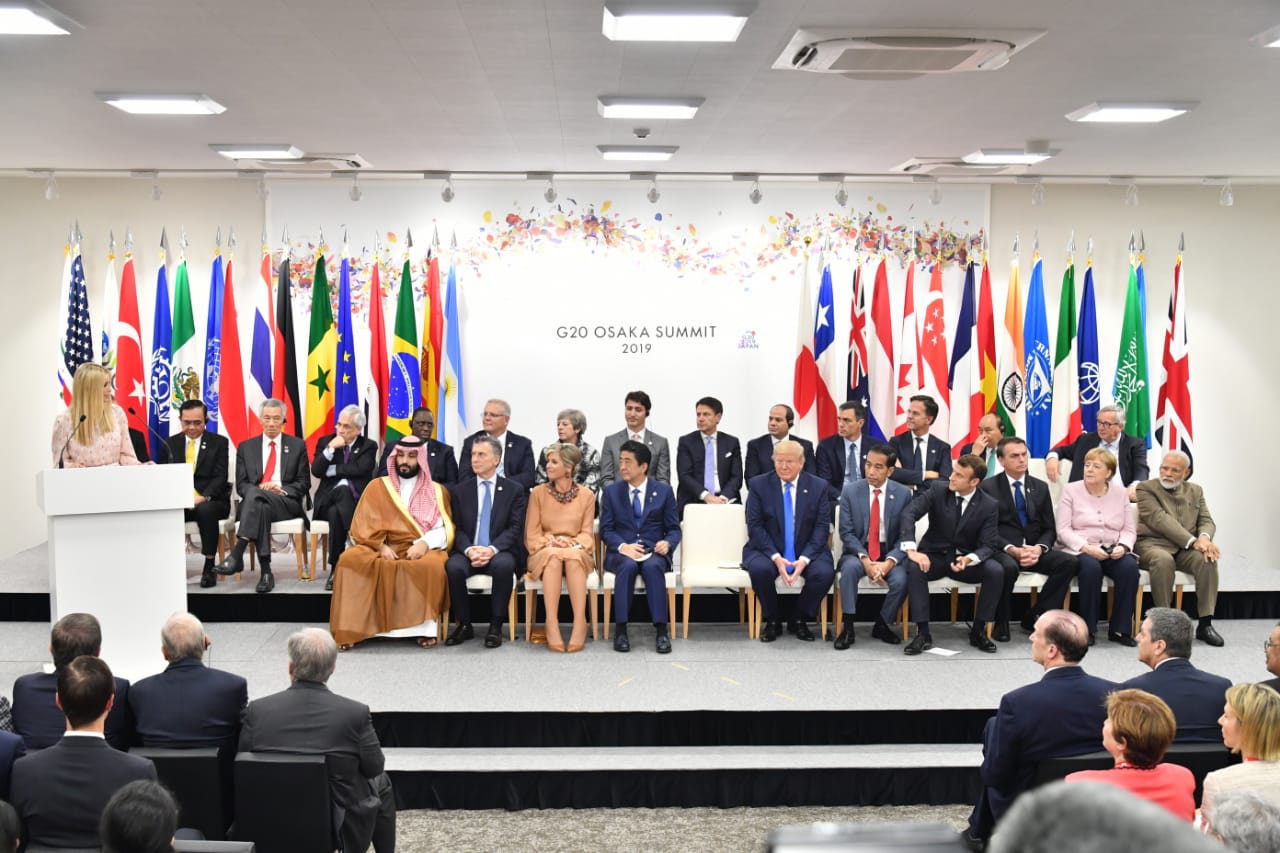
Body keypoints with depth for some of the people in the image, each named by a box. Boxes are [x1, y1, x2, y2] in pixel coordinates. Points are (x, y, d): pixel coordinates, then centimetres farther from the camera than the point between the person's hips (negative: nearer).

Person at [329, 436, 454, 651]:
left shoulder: (436, 491, 12)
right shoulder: (377, 487, 13)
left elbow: (444, 530, 1)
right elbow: (363, 526, 5)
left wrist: (424, 543, -19)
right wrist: (381, 546, -14)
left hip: (422, 550, -1)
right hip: (382, 549, 1)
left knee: (431, 565, -36)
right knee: (350, 559, -29)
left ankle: (426, 627, -25)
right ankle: (349, 629, -28)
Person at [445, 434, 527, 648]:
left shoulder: (514, 490, 7)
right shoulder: (459, 490, 13)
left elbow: (515, 528, -3)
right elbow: (457, 528, 5)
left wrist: (492, 549, -20)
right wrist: (469, 550, -16)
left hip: (500, 553, -2)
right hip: (468, 552, 2)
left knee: (504, 565, -36)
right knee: (453, 566, -32)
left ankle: (495, 626, -22)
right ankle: (464, 625, -14)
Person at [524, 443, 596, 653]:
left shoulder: (586, 495, 7)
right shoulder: (538, 493, 6)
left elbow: (587, 534, 6)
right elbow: (532, 536, 4)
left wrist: (572, 543, -16)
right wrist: (551, 542, -15)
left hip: (577, 554, 0)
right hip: (545, 553, 0)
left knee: (572, 557, -37)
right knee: (554, 556, -37)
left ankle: (580, 623, -41)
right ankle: (551, 624, -42)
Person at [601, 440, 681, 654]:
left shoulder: (664, 491, 9)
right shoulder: (611, 492, 11)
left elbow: (674, 529, 9)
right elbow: (606, 529, 5)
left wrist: (667, 543, -15)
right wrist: (623, 546, -15)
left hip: (653, 552, 0)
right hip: (621, 552, 0)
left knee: (652, 566, -36)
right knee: (628, 565, -36)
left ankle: (661, 630, -34)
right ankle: (621, 630, -32)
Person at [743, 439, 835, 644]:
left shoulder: (818, 487, 2)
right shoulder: (758, 485, 0)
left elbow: (822, 527, -3)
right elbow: (755, 526, -5)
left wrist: (804, 559, -19)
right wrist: (776, 557, -20)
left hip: (807, 551, 1)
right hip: (767, 549, -1)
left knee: (825, 572, -28)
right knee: (760, 569, -33)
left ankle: (799, 620, -2)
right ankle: (772, 620, -5)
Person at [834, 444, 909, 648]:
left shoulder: (903, 494, -3)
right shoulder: (850, 491, -4)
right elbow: (846, 532, -6)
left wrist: (889, 562, -22)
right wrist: (865, 560, -22)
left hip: (890, 553, 1)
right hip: (858, 551, 0)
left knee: (901, 580, -29)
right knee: (850, 568, -34)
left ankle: (881, 625, 0)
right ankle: (848, 628, -20)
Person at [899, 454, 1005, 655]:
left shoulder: (988, 505, -7)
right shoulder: (938, 490, -8)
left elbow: (988, 545, -9)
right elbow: (909, 513, -18)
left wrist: (969, 559, -32)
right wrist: (911, 550, -32)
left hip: (966, 559, 1)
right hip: (935, 556, -1)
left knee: (996, 571, -27)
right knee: (914, 568, -32)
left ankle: (978, 631, -10)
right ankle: (923, 633, -24)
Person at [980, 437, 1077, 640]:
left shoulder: (1040, 487, 15)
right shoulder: (988, 487, 2)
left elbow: (1049, 529, 12)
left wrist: (1039, 548, -10)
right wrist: (1012, 550, -21)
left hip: (1034, 550, 5)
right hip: (1002, 550, -4)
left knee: (1070, 562, -22)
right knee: (1009, 567, -38)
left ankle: (1034, 617, -9)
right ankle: (1001, 623, -13)